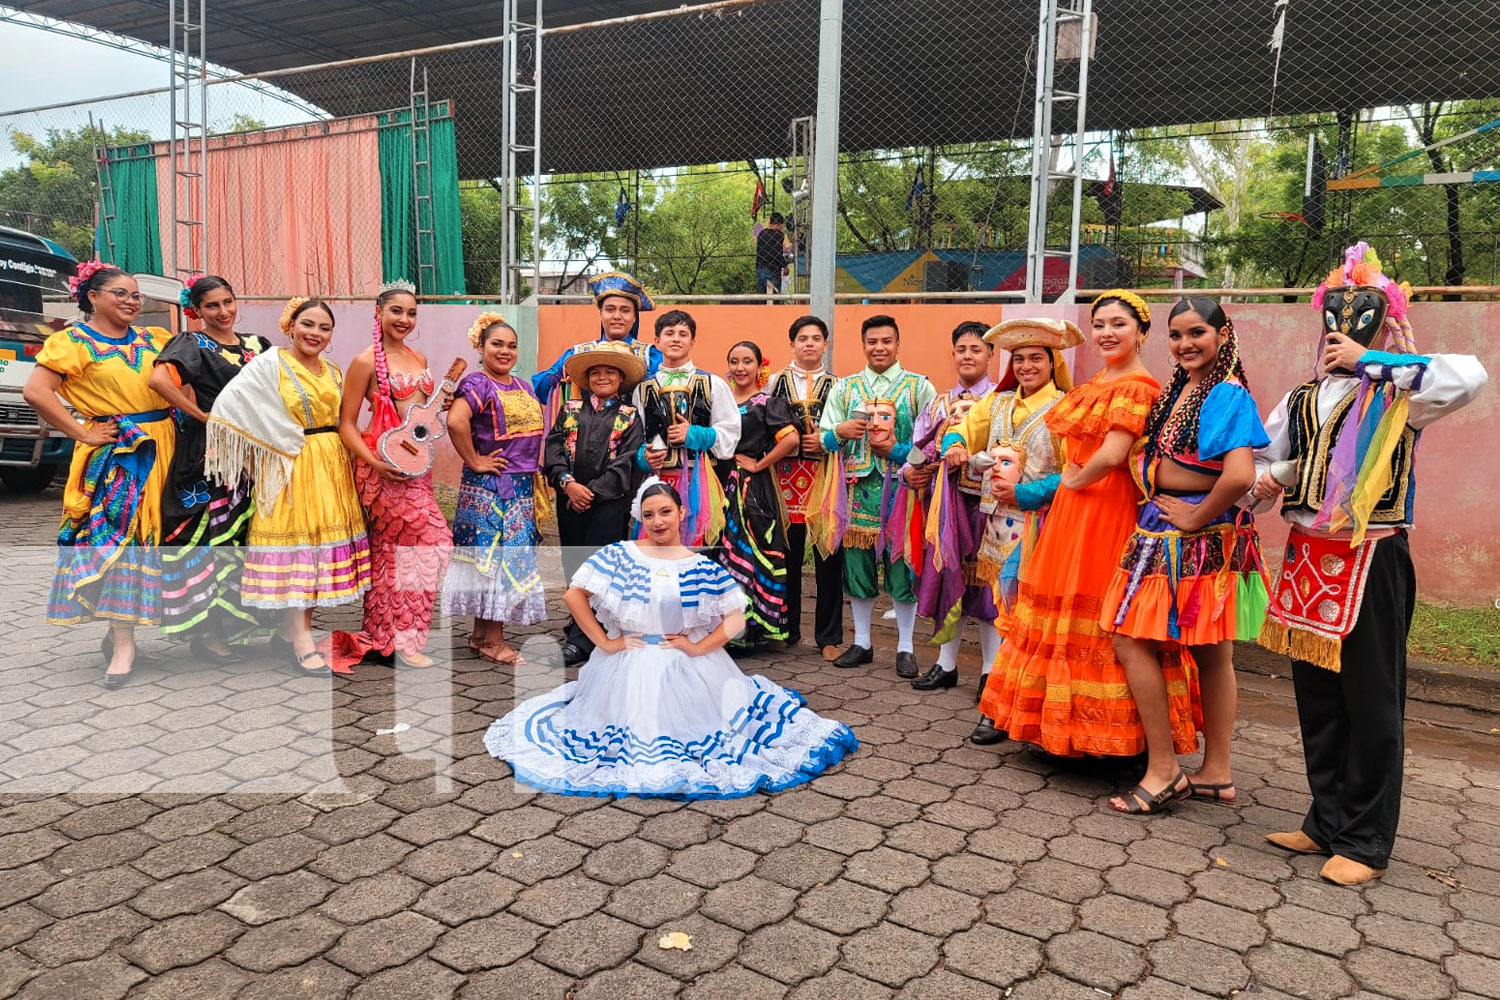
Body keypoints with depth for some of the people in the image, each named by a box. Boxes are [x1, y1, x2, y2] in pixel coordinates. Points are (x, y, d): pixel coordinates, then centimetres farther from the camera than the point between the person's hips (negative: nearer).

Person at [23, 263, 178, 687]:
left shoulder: (153, 339, 13)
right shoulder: (74, 341, -2)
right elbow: (35, 392, -12)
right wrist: (82, 433, -12)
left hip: (161, 449, 5)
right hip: (113, 454, -5)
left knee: (150, 535, 8)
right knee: (115, 536, -7)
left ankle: (121, 628, 22)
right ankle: (122, 643, -4)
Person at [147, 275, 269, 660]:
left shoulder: (256, 345, 14)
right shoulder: (192, 344, -5)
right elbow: (158, 380, -22)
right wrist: (203, 416, -15)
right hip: (207, 453, -6)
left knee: (242, 536, 9)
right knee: (210, 537, -4)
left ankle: (232, 622, 21)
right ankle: (205, 633, 3)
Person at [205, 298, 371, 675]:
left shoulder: (333, 372, 14)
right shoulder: (270, 364, -6)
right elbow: (230, 402, -14)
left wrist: (343, 458, 8)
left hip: (331, 466, 7)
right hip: (290, 467, -7)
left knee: (322, 541, 7)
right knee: (295, 543, -6)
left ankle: (290, 630, 20)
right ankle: (302, 642, -3)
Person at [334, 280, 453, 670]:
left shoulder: (419, 359, 15)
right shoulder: (366, 361, -6)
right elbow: (346, 423, -7)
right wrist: (374, 462, -20)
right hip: (382, 467, -7)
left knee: (391, 549, 10)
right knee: (431, 539, -11)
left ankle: (379, 636, 19)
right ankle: (403, 638, 0)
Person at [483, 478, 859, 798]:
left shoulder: (703, 567, -1)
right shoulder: (618, 556, -4)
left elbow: (736, 617, -3)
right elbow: (574, 596, -4)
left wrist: (699, 647, -14)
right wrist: (604, 642, -8)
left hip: (687, 670, 1)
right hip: (627, 669, 0)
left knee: (690, 727, 0)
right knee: (626, 730, 1)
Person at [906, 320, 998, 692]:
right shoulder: (940, 403, 15)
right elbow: (920, 448, 13)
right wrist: (910, 471, -6)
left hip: (983, 500, -5)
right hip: (945, 501, 5)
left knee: (983, 580, -1)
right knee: (947, 577, 10)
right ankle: (946, 664, 21)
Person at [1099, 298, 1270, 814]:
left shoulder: (1227, 394, -15)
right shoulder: (1181, 388, 13)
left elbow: (1239, 475, -27)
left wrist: (1195, 518, -16)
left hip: (1192, 536, -9)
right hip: (1166, 527, 9)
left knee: (1132, 640, -6)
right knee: (1211, 652, 13)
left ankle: (1163, 770, 3)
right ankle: (1216, 773, 22)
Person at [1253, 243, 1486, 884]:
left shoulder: (1400, 392, -1)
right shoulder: (1303, 398, 15)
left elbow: (1470, 376, -22)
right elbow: (1262, 462, 24)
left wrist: (1370, 361, -14)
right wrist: (1265, 480, 0)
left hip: (1372, 558, -5)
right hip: (1307, 555, 6)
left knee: (1371, 699, 1)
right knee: (1315, 694, 11)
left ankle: (1365, 842, 13)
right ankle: (1327, 822, 25)